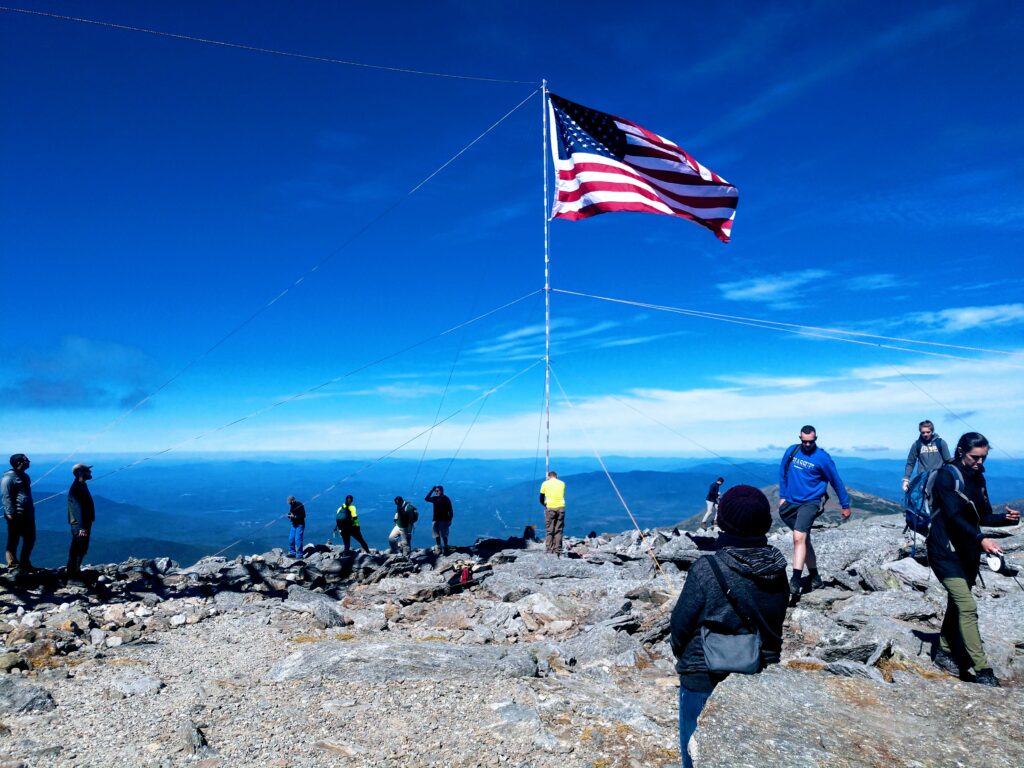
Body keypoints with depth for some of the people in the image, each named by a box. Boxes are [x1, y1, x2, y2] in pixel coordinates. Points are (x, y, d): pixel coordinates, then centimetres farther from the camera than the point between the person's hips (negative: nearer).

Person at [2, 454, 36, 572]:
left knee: (30, 540, 12)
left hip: (27, 515, 8)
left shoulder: (25, 476, 15)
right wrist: (10, 514, -22)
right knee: (13, 541, 0)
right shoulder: (8, 477, -11)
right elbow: (5, 496, -16)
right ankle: (12, 565, 7)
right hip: (16, 516, -8)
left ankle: (25, 563, 22)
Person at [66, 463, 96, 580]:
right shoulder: (76, 488, -20)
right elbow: (78, 508, -26)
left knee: (81, 549, 18)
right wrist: (82, 527, -29)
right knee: (77, 550, -5)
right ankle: (72, 577, 0)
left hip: (85, 523, 10)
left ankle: (76, 572, 28)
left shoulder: (82, 485, 11)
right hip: (79, 525, -10)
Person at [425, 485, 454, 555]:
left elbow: (450, 510, -3)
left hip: (444, 520, -5)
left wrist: (450, 520, -9)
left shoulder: (446, 499, -4)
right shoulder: (435, 498, 8)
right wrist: (432, 490, -6)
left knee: (444, 536, -3)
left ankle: (445, 549, 7)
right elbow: (426, 499, -3)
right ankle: (439, 549, 11)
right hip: (436, 520, 5)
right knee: (437, 536, 4)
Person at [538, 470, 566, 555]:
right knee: (558, 531, 7)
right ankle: (558, 552, 4)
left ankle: (549, 552, 1)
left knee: (549, 531, 4)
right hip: (561, 508, 2)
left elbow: (541, 499, 11)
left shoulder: (545, 483, 7)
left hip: (550, 508, -2)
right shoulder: (562, 483, 13)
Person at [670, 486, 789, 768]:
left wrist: (682, 655, 7)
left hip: (705, 681, -5)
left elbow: (681, 623, -14)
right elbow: (776, 624, 3)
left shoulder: (707, 569, -24)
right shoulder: (778, 572, -8)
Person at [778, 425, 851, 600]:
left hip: (810, 503, -5)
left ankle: (795, 581, -25)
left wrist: (845, 505, 7)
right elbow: (783, 473, 16)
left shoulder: (822, 457, -9)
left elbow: (836, 481, 1)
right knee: (804, 539, 14)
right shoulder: (791, 451, 2)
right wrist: (782, 496, 13)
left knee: (799, 538, -23)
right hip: (791, 503, 5)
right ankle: (815, 579, 28)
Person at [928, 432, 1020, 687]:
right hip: (946, 551, -8)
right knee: (967, 608, -13)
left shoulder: (978, 478, 9)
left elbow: (984, 516, 11)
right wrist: (981, 539, -33)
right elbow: (953, 515, -22)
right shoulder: (947, 475, -13)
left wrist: (1006, 518, -9)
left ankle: (945, 652, 30)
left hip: (968, 551, 8)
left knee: (957, 603, 16)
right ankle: (983, 672, -11)